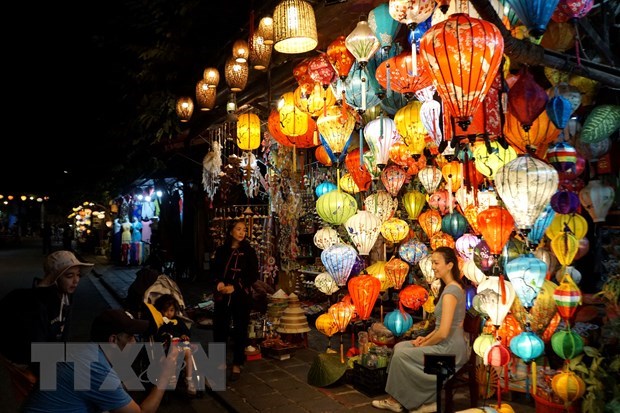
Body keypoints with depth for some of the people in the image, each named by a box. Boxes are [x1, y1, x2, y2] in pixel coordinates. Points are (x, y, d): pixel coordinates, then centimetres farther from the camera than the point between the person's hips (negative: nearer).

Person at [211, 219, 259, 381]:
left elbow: (253, 276, -5)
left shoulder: (249, 251, -2)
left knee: (240, 330, 3)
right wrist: (218, 282, -10)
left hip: (241, 296, -2)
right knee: (219, 328, 6)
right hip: (222, 295, 2)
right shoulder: (221, 250, 6)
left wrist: (235, 287, -14)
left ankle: (237, 365, 15)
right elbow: (215, 270, 11)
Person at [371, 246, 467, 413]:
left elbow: (443, 333, -25)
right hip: (449, 345, 10)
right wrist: (426, 337, 9)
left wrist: (424, 345, -9)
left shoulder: (450, 291, -21)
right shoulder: (455, 287, 11)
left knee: (400, 355, -8)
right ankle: (396, 400, 10)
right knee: (400, 347, 8)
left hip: (448, 349, -10)